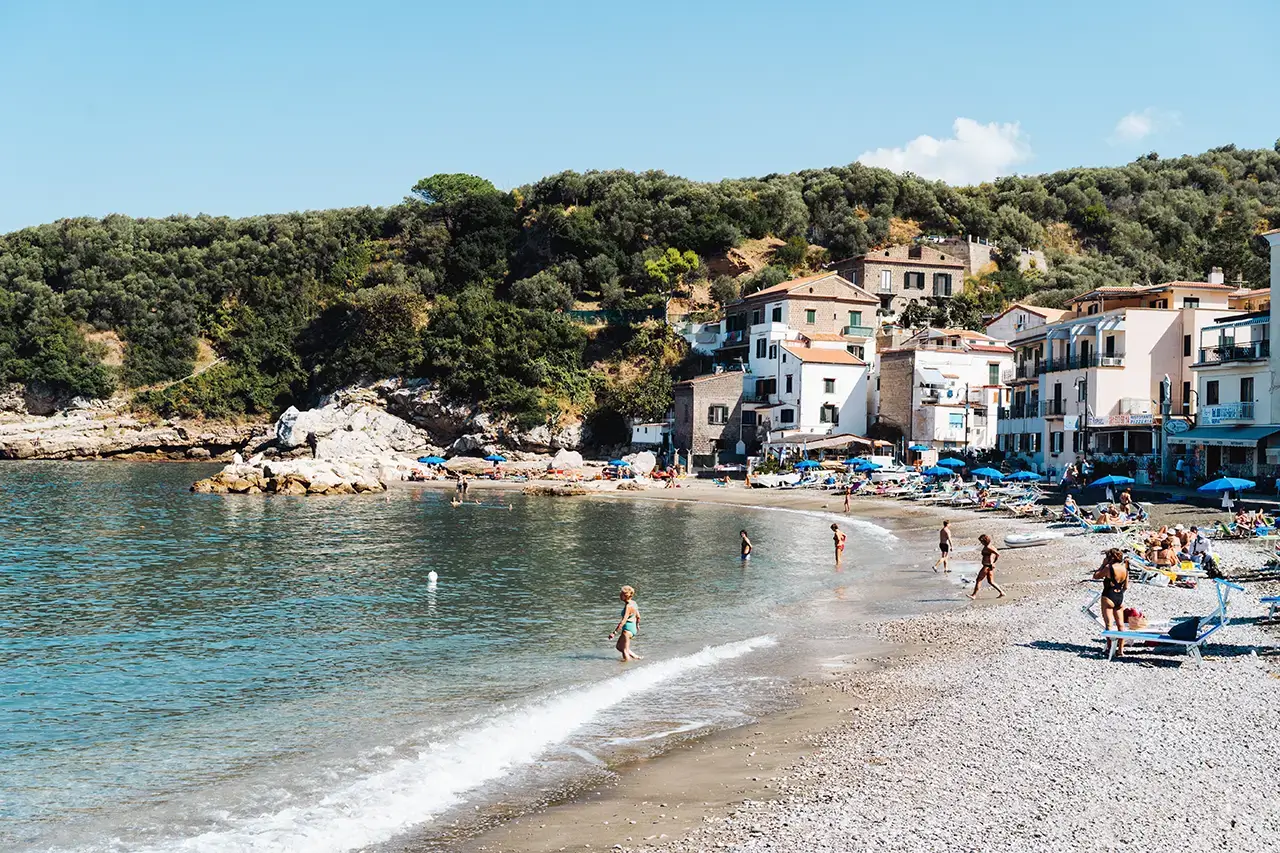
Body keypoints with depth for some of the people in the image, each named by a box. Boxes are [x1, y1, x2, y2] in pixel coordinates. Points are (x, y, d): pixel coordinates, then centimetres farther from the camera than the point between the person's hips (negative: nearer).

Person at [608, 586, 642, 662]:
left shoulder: (628, 606, -21)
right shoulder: (633, 603, 6)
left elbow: (623, 621, -27)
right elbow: (638, 617, 17)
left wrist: (614, 633, -29)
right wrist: (637, 626, 36)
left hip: (628, 629, -10)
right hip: (633, 628, 10)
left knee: (625, 650, -5)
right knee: (619, 647, 22)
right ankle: (636, 657, 26)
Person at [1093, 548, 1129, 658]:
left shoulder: (1109, 568, -15)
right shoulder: (1125, 568, 3)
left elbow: (1096, 576, -4)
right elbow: (1126, 586, 11)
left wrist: (1103, 564, 1)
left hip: (1108, 598, -6)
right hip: (1120, 598, 6)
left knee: (1109, 624, -4)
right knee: (1120, 624, 10)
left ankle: (1110, 649, -6)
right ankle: (1121, 650, 13)